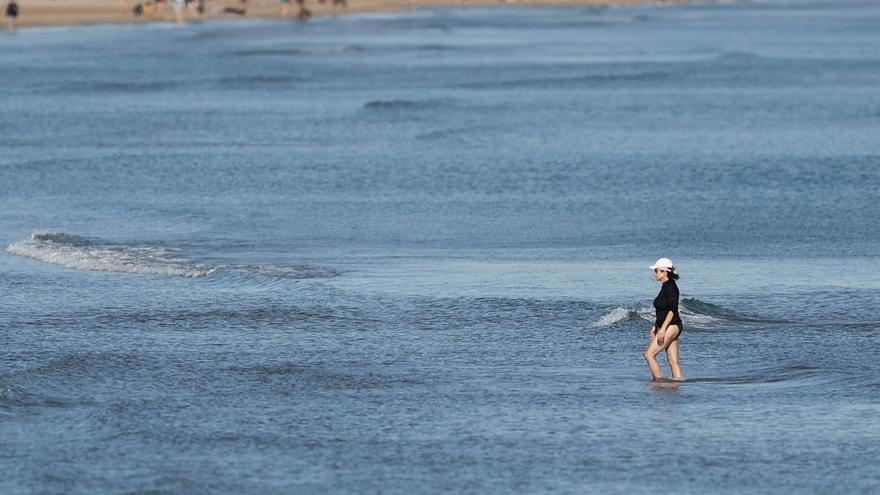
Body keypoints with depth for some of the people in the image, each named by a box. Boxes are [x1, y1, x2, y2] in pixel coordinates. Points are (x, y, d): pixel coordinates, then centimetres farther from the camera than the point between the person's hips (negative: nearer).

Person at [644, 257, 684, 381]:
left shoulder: (670, 286, -13)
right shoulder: (665, 286, 16)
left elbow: (672, 310, -20)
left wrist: (663, 329, -24)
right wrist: (655, 326, 24)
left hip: (671, 326, -10)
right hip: (668, 328, 10)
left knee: (649, 354, -11)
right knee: (673, 361, 6)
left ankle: (659, 380, -9)